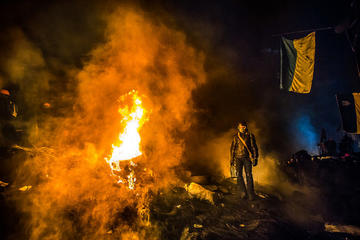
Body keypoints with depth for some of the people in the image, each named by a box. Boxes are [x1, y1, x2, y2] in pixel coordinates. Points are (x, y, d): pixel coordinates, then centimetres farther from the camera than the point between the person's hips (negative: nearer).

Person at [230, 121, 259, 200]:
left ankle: (251, 194, 1)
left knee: (249, 175, -6)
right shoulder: (236, 137, 8)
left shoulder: (250, 136, 4)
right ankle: (244, 192, 5)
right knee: (238, 175, -6)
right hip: (238, 157, 2)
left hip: (247, 158, -1)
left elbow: (254, 147, 4)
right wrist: (231, 159, 7)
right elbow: (232, 148, 11)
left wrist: (255, 158, -2)